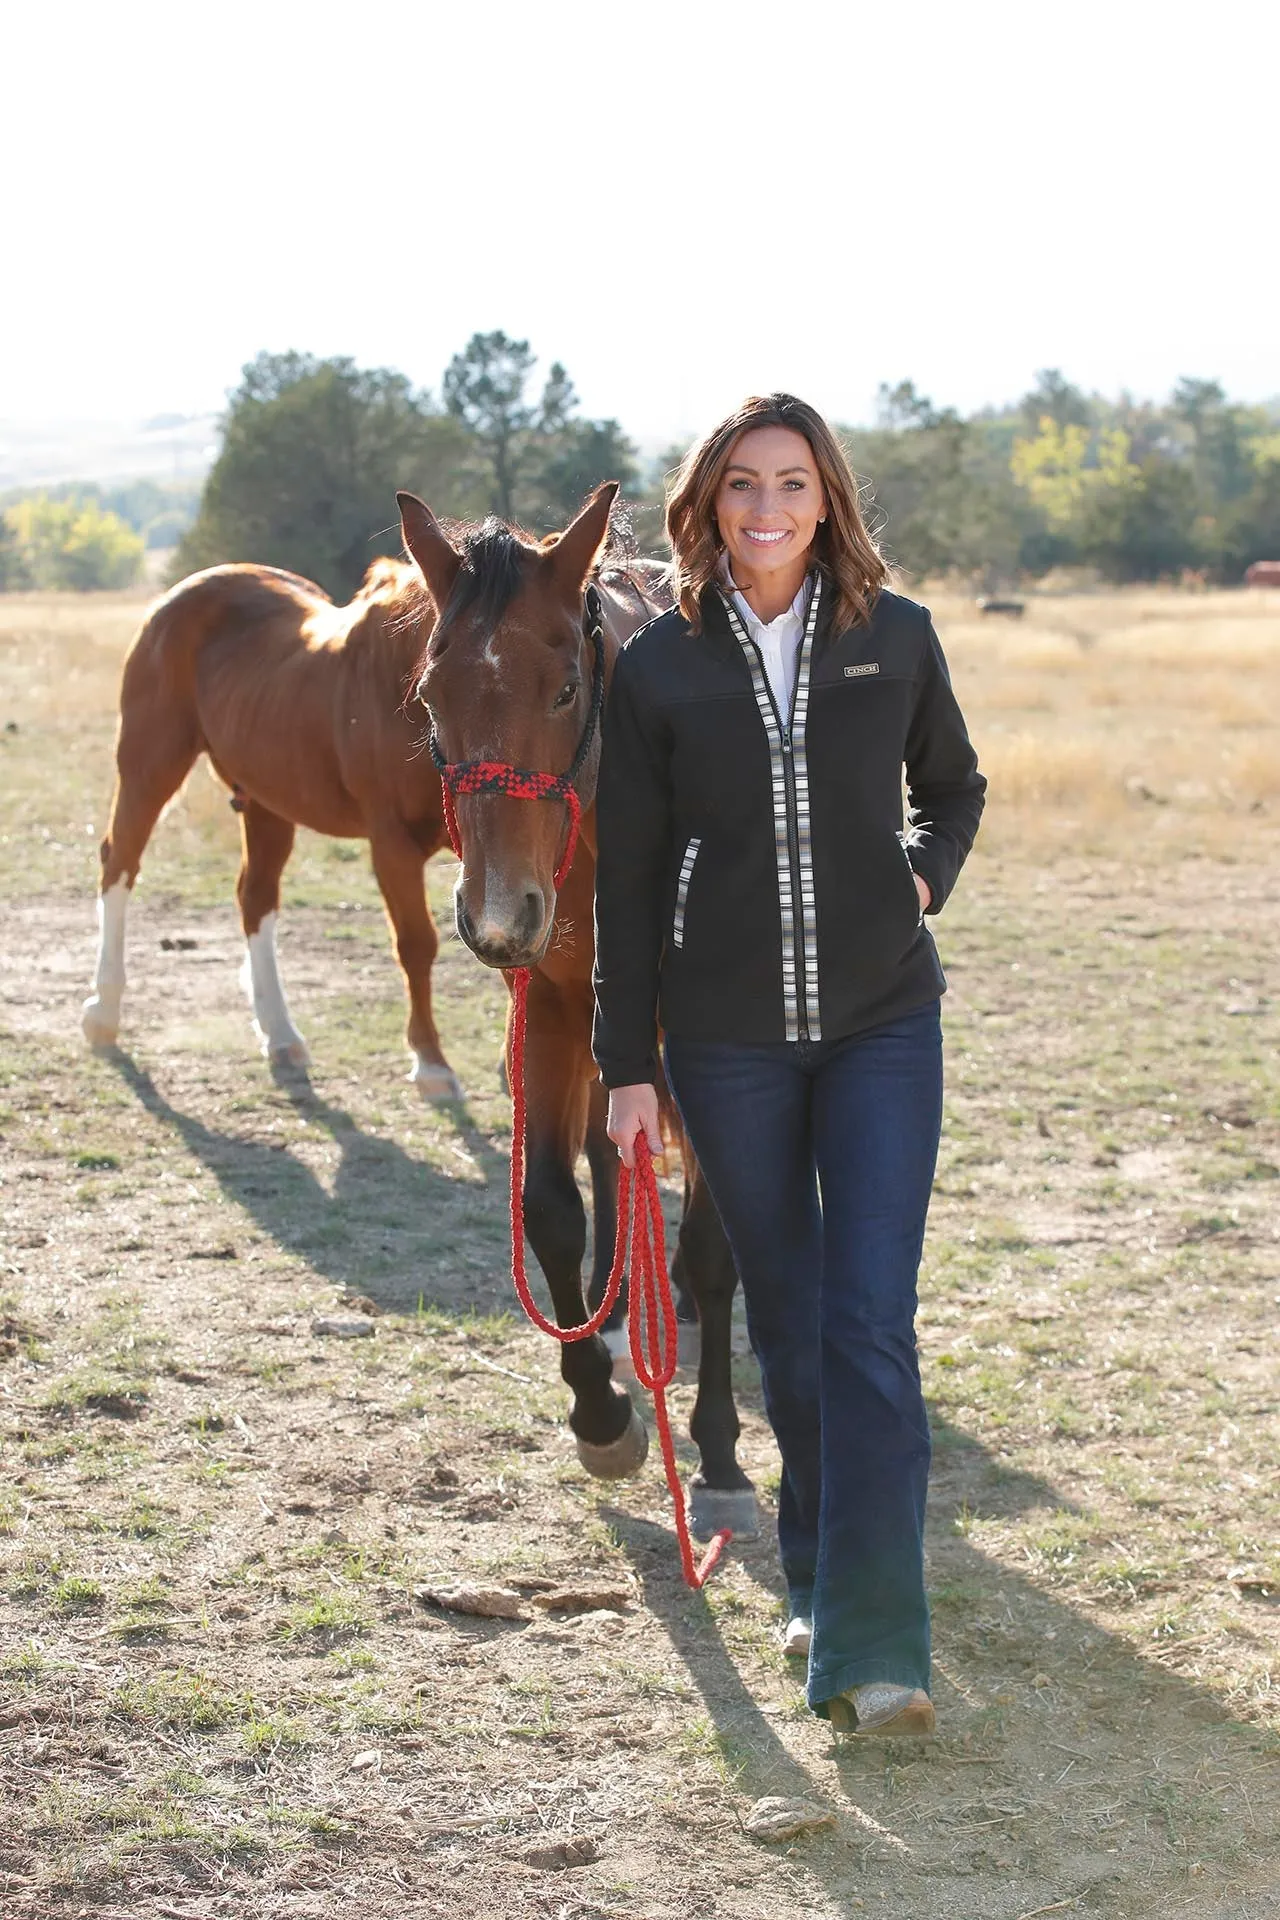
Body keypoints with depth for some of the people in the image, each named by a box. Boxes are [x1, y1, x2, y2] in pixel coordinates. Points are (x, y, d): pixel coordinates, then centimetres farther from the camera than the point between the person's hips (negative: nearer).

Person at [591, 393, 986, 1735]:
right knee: (785, 1324, 11)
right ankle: (818, 1571, 31)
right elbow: (627, 876, 2)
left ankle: (873, 1647, -7)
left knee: (871, 1327, -8)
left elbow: (954, 787, 17)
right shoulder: (658, 668, -2)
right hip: (728, 1040, 0)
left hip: (883, 1025, 0)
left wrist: (925, 873, -4)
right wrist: (627, 1064, 1)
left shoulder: (897, 639, 0)